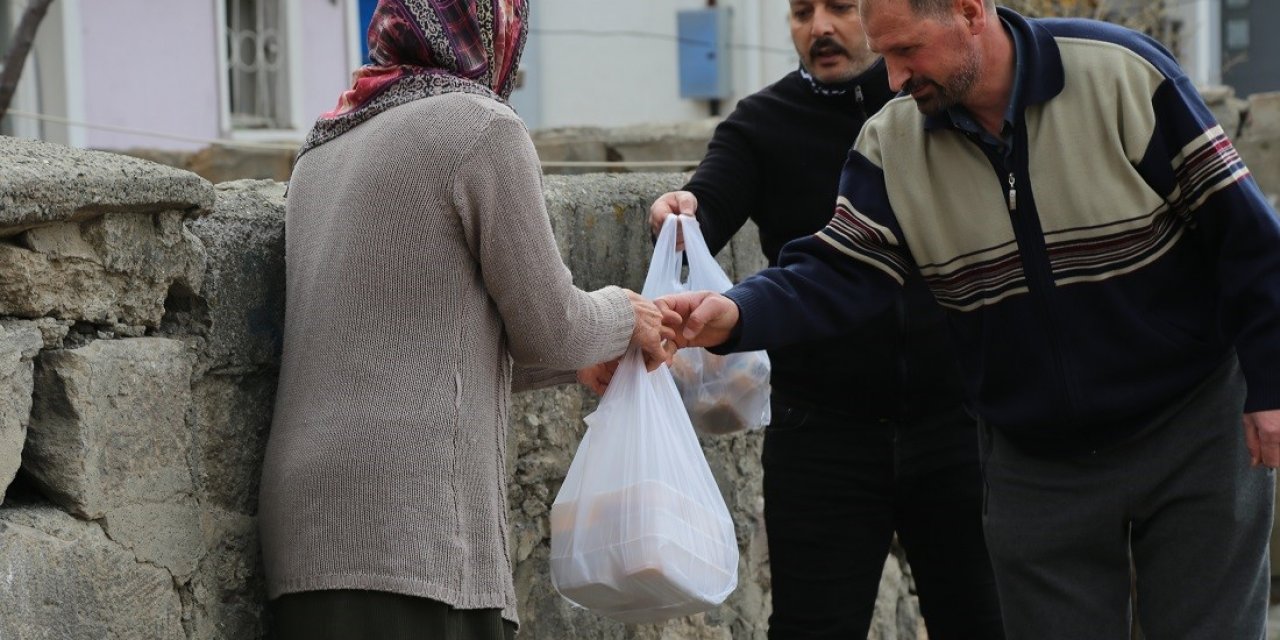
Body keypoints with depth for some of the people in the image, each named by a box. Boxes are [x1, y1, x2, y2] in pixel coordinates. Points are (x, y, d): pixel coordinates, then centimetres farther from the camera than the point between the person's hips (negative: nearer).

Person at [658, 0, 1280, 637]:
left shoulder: (1122, 75, -17)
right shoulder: (892, 143, -6)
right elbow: (836, 272, -13)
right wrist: (737, 314, -33)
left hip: (1190, 432, -3)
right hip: (1035, 461, 3)